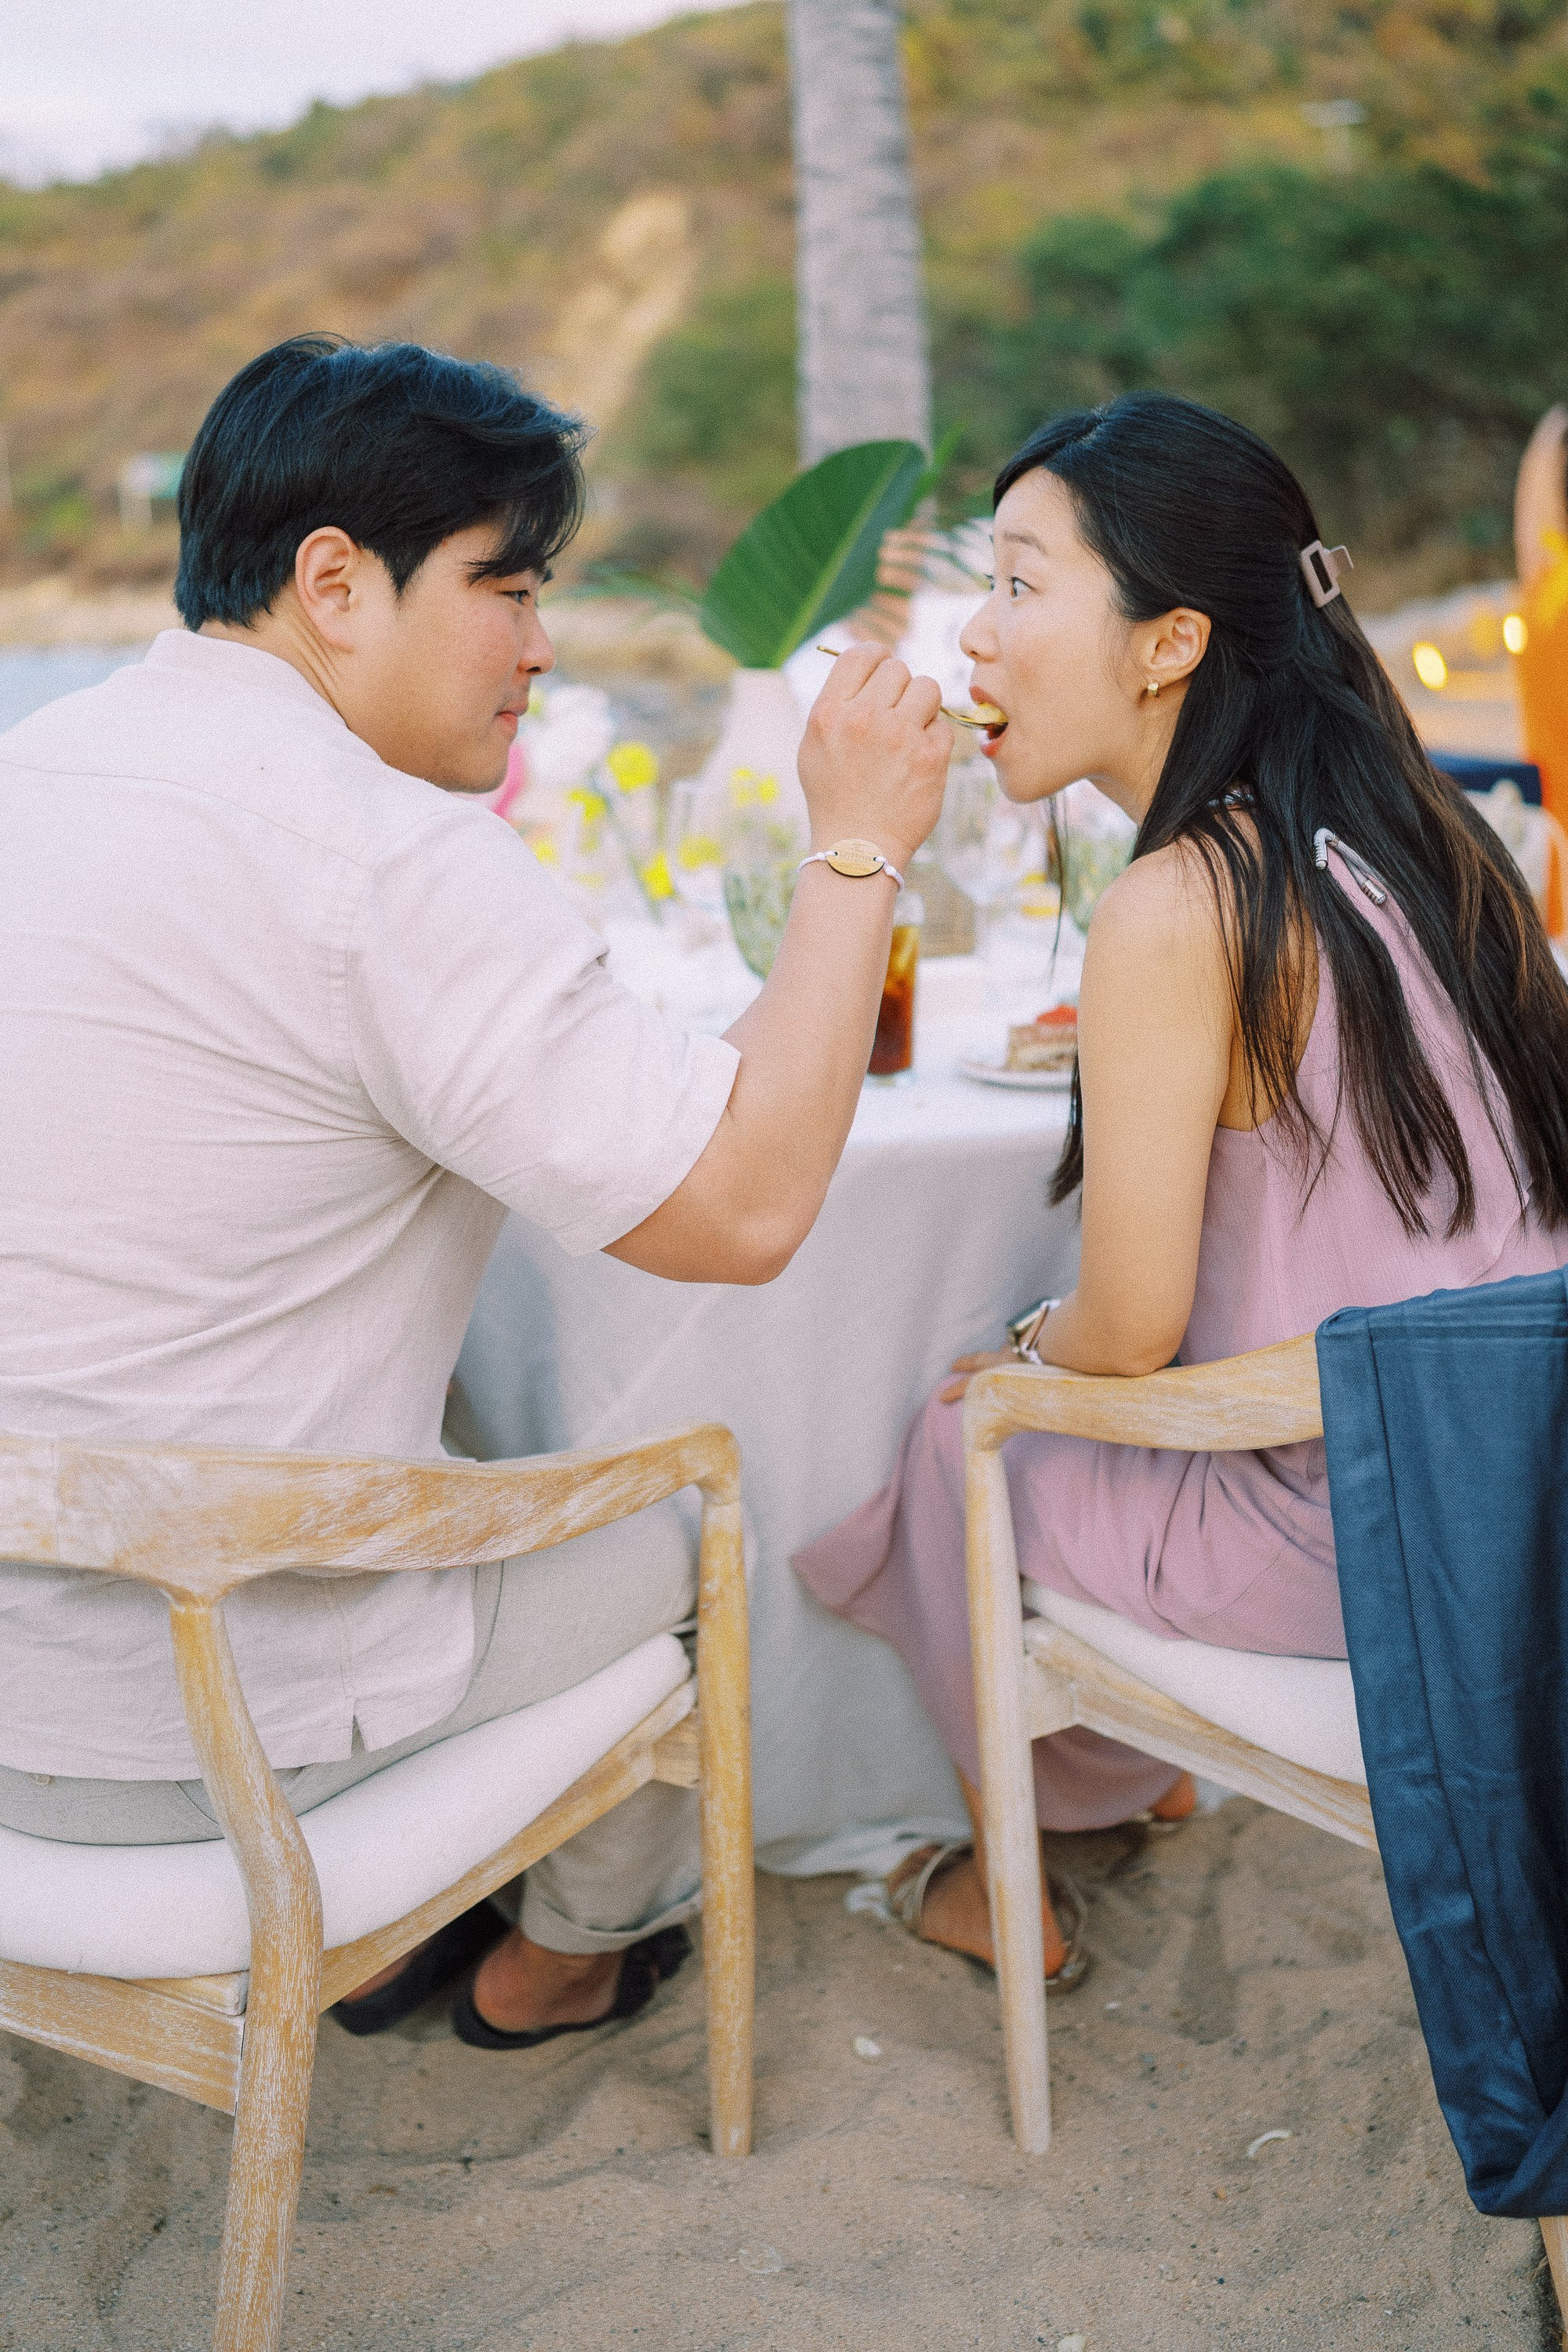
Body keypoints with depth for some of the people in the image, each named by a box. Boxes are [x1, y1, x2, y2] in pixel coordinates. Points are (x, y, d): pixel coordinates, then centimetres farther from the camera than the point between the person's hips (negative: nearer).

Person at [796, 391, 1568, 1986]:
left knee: (963, 1439, 15)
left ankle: (1015, 1875, 38)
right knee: (1048, 1395, 27)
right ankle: (1152, 1774, 46)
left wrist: (1028, 1349, 3)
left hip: (1337, 1542, -8)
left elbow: (1132, 1327, -18)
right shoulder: (1411, 828, 2)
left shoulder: (1177, 909, -23)